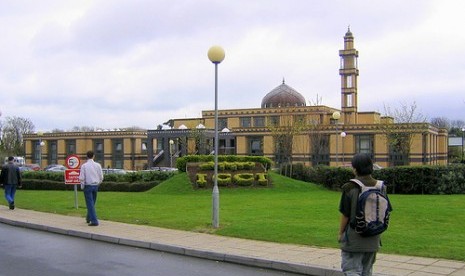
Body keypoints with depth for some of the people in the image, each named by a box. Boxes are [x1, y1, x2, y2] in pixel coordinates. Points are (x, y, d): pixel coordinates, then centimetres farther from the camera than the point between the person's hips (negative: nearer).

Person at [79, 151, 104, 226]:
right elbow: (101, 177, 3)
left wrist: (82, 186, 4)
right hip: (95, 186, 4)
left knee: (90, 204, -3)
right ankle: (89, 218, 34)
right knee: (92, 203, 19)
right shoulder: (98, 165, 1)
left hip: (88, 186, -4)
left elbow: (81, 178, -10)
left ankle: (94, 221, -9)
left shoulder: (84, 166, -9)